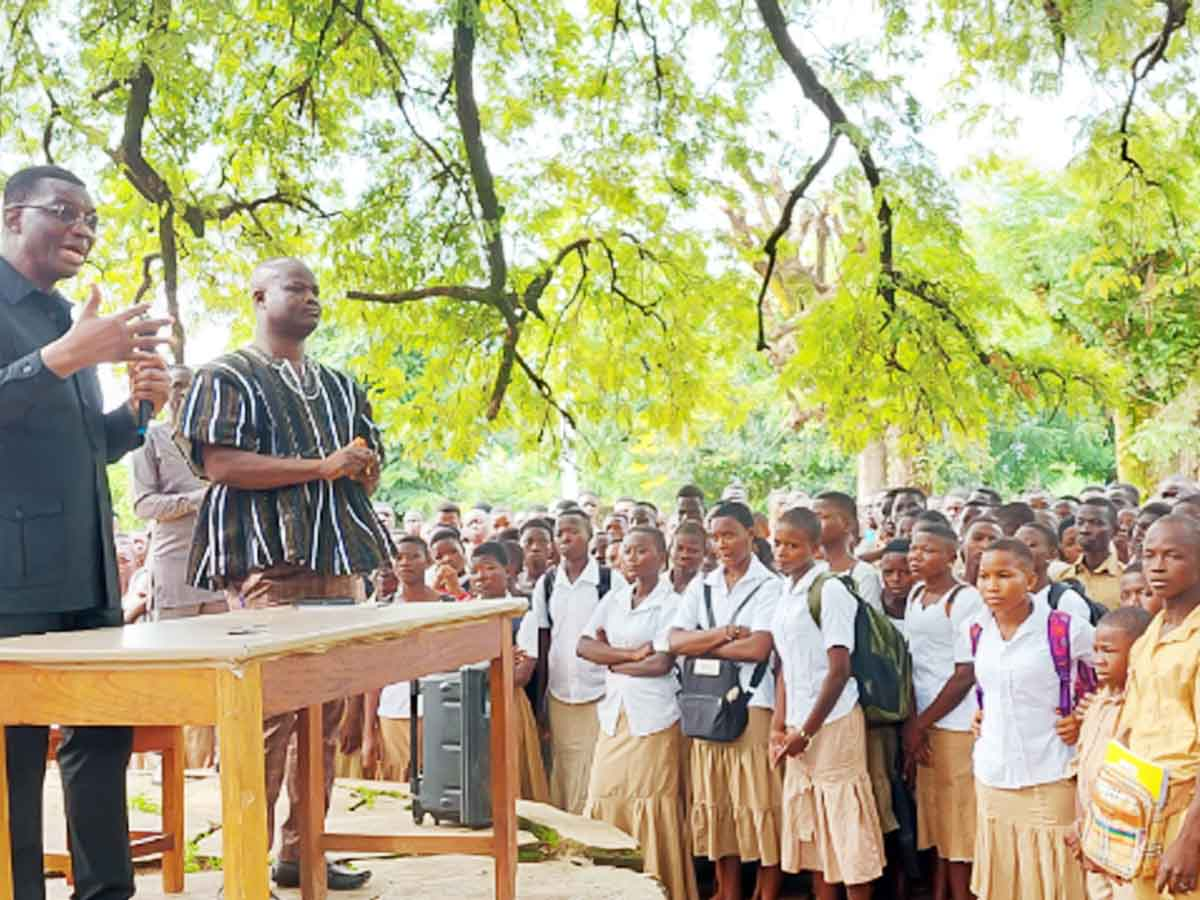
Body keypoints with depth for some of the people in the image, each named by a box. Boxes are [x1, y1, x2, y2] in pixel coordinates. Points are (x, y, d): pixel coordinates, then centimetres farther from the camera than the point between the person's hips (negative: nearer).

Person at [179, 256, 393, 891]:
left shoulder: (338, 385, 22)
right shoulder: (228, 377, 2)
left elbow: (369, 468, 24)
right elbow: (220, 464, -12)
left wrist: (360, 468, -2)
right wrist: (323, 465, -15)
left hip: (337, 559, 7)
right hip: (266, 562, -7)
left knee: (327, 713, 7)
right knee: (268, 713, -10)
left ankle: (302, 851, 17)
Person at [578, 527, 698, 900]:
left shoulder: (671, 602, -4)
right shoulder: (613, 600, 12)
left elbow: (661, 663, -13)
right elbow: (583, 646, 0)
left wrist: (611, 661, -2)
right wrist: (632, 653, -12)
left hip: (653, 719, -5)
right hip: (613, 715, 5)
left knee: (651, 808, -3)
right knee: (605, 802, 4)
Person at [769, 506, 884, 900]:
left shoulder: (829, 591, -13)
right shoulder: (785, 595, 10)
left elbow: (839, 671, -15)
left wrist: (806, 732, -13)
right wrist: (779, 727, 6)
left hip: (832, 724, -7)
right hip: (799, 728, 7)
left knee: (847, 829, 0)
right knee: (810, 829, 12)